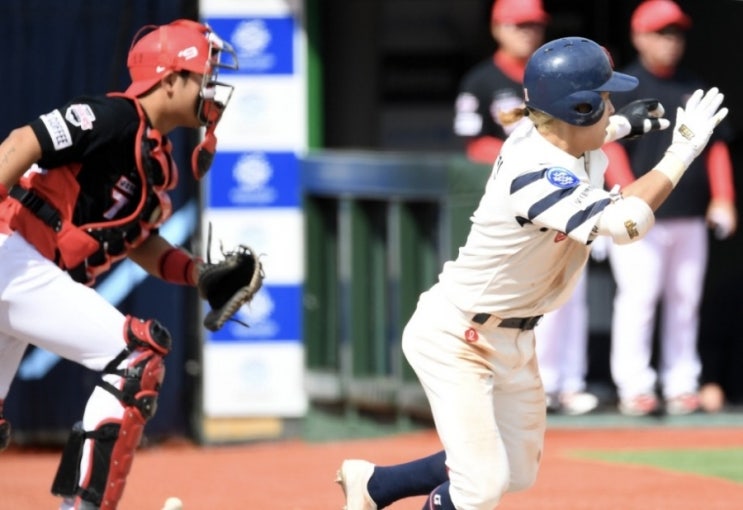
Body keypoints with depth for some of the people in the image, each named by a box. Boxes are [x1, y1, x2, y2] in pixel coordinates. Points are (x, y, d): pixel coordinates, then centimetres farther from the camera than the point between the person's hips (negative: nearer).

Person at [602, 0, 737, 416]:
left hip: (690, 218, 5)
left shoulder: (696, 90, 15)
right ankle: (634, 387, -7)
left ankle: (681, 385, 12)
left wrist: (722, 199, 3)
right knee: (638, 297, -9)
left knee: (686, 300, 6)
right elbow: (609, 146, -9)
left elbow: (716, 145, 15)